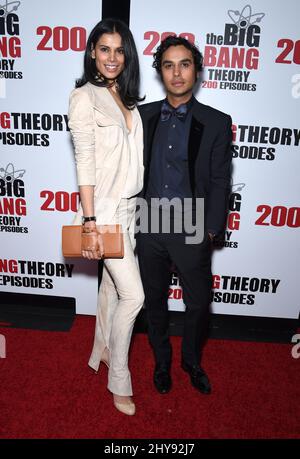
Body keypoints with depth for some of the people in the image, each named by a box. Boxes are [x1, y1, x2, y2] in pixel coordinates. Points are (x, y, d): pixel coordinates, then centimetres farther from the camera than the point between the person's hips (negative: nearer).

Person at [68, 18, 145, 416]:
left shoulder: (126, 98, 12)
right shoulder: (84, 97, -8)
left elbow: (132, 155, 13)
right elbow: (85, 161, -14)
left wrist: (134, 203, 12)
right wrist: (89, 222, -17)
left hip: (129, 207, 7)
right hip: (104, 209, -7)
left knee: (112, 284, 17)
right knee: (133, 294, -4)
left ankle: (103, 350, 39)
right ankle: (119, 381, 15)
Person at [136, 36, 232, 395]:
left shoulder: (216, 123, -3)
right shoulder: (143, 116, 4)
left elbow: (219, 182, -3)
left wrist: (210, 230, -6)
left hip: (191, 230, -2)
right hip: (149, 226, 2)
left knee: (198, 304, 12)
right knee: (155, 300, 16)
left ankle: (192, 361, 41)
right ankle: (162, 361, 41)